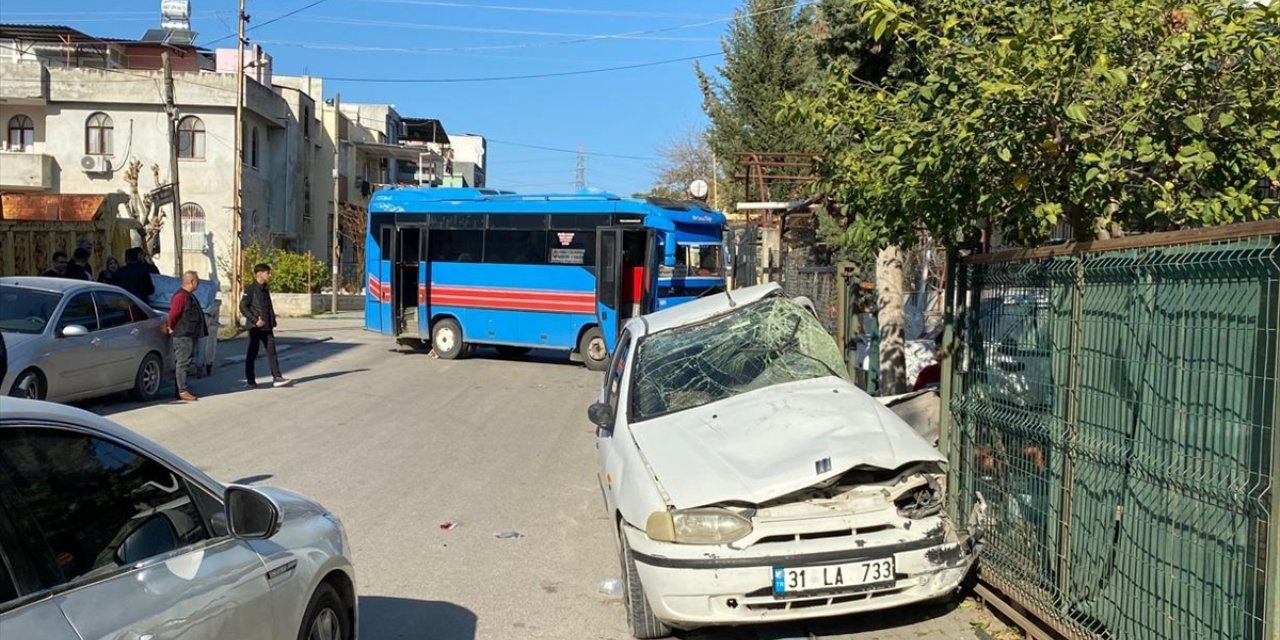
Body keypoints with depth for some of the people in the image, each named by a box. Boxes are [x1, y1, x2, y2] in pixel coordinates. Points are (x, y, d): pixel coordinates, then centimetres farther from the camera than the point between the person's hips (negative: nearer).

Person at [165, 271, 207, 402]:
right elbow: (173, 315, -22)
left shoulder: (189, 296, 17)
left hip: (190, 335, 11)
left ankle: (182, 389, 20)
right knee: (182, 362, -8)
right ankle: (182, 391, -7)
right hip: (183, 336, -11)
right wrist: (171, 328, -10)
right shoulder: (181, 296, -17)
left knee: (182, 363, 14)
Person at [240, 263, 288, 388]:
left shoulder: (265, 290, 14)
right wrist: (255, 320, -18)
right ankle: (250, 381, 9)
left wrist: (273, 323, 14)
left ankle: (277, 378, 1)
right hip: (255, 327, -7)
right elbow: (243, 307, -14)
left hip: (267, 328, 7)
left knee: (272, 352, 2)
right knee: (252, 354, 2)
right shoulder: (250, 289, -8)